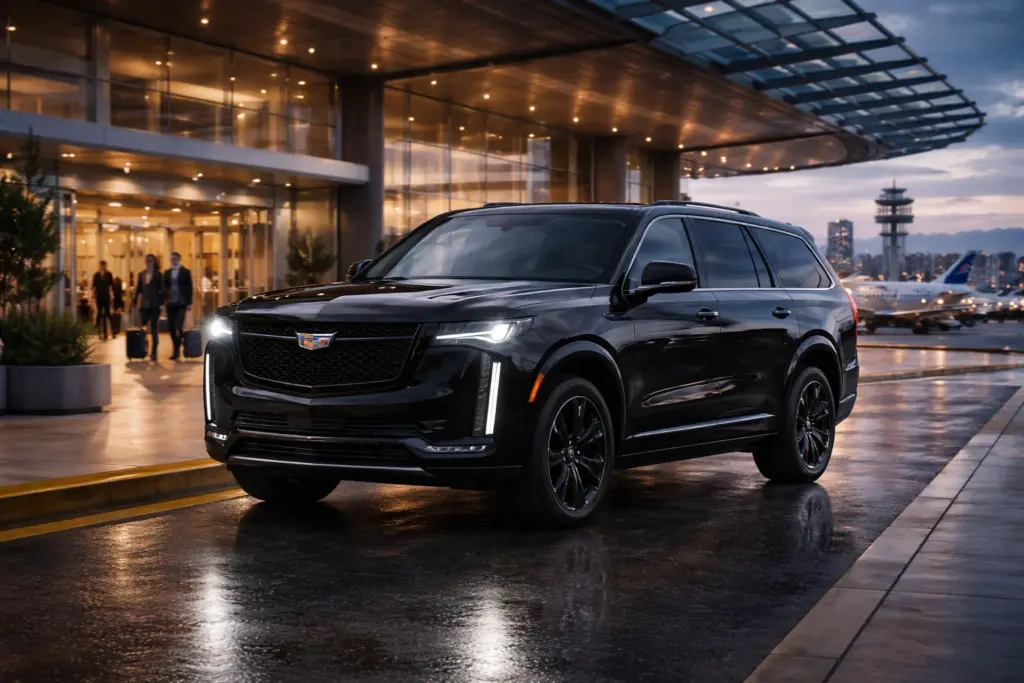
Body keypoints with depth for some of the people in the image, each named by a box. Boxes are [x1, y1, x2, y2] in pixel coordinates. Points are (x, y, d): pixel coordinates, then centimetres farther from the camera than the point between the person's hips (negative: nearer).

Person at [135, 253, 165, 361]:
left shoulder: (158, 275, 1)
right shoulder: (141, 274, 10)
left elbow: (162, 289, -1)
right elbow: (138, 289, 12)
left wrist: (161, 303, -9)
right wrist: (136, 303, 5)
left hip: (154, 305, -3)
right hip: (144, 305, 3)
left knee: (154, 329, 1)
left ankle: (153, 353, 5)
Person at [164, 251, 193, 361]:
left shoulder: (186, 272, 2)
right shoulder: (167, 272, 13)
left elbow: (189, 288, -1)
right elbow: (164, 287, 12)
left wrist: (189, 303, -6)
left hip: (181, 303, -4)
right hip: (170, 303, 4)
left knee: (179, 326, -13)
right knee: (171, 327, 3)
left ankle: (177, 350, 3)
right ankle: (176, 350, 13)